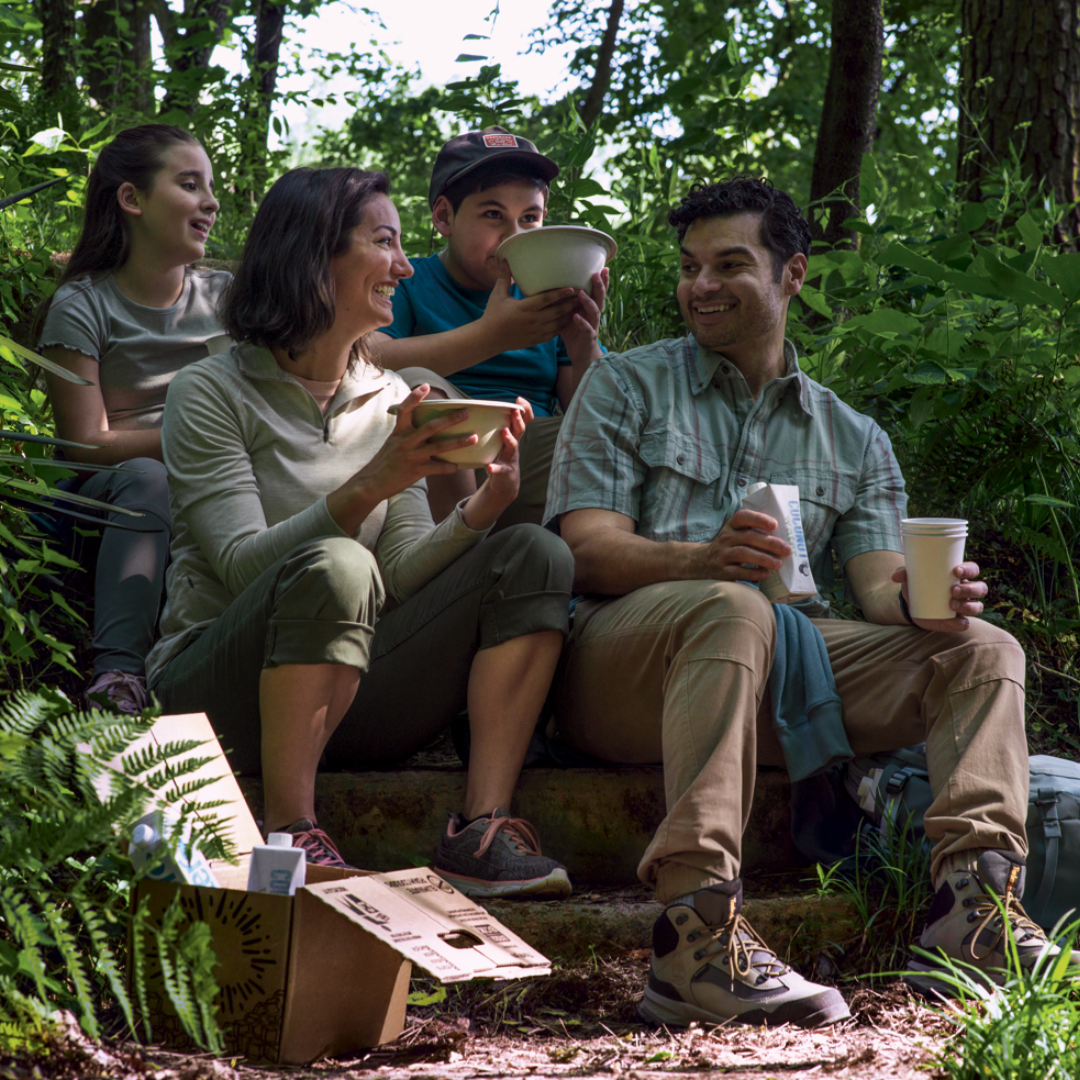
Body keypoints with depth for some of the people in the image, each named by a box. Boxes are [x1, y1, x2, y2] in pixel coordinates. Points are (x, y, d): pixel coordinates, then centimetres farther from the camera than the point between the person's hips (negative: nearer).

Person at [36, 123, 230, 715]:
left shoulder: (226, 298, 12)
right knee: (148, 477, -39)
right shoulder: (81, 307, -2)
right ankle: (118, 670, -50)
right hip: (107, 504, -3)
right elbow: (86, 444, -9)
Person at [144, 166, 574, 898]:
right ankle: (289, 837, -26)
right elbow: (241, 564, -17)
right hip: (224, 692, -6)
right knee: (334, 566, -35)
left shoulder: (390, 401, 13)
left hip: (347, 692, 6)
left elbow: (403, 571, 3)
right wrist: (367, 488, -29)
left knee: (536, 555, -12)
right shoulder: (212, 393, -5)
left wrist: (485, 504, -15)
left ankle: (480, 832, -22)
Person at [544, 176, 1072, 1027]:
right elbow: (588, 552, -1)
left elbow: (880, 585, 9)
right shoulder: (627, 387, 13)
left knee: (983, 649, -13)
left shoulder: (856, 443, 23)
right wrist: (706, 559, -23)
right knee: (734, 609, -37)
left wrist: (918, 600, -18)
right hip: (620, 655, -4)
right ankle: (698, 938, -50)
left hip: (777, 671, 4)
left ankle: (973, 911, -34)